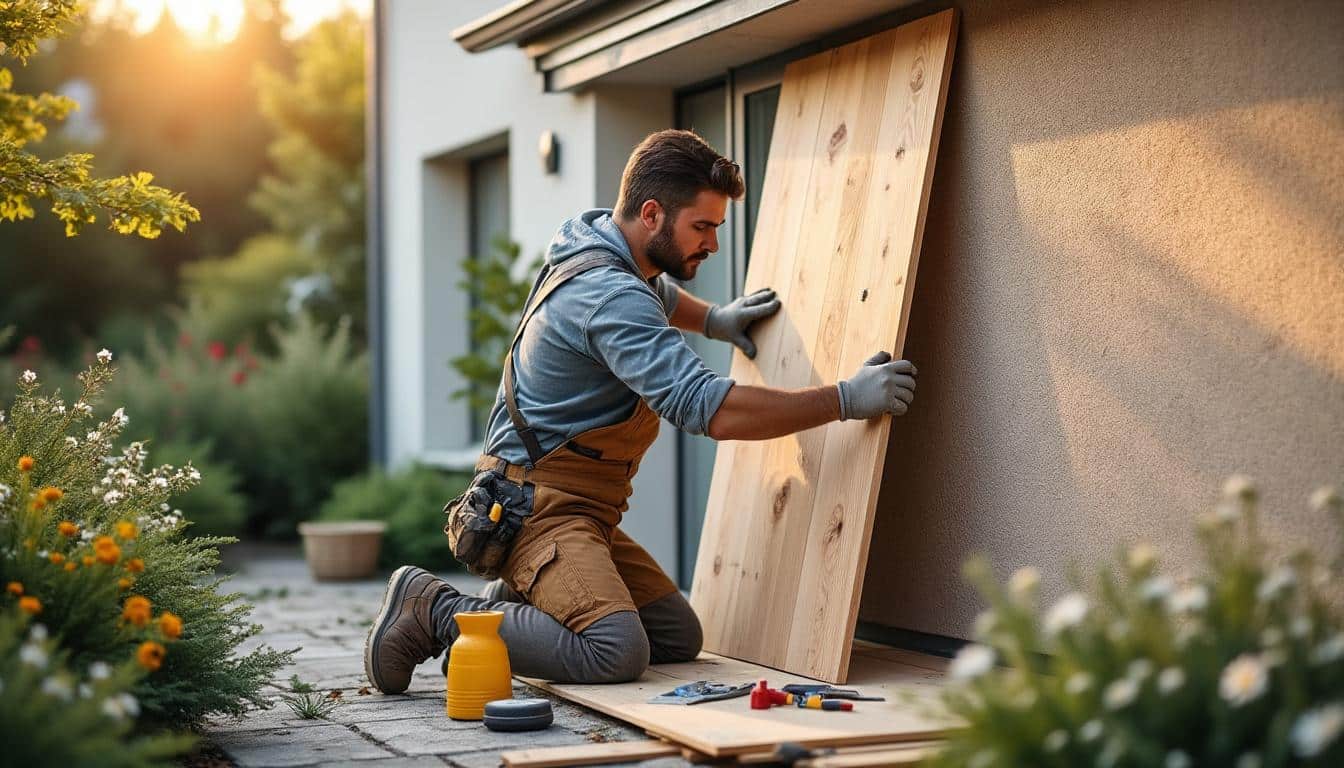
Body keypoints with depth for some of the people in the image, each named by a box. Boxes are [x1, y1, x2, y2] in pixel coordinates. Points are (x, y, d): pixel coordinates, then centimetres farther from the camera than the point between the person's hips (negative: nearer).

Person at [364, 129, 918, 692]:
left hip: (583, 510, 10)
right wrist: (846, 399, -26)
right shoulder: (610, 296, -23)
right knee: (617, 652, -29)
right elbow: (712, 410, -31)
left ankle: (510, 604, 13)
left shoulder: (608, 251, 10)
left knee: (679, 639, 7)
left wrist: (712, 319, 22)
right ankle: (436, 610, -12)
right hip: (540, 503, -10)